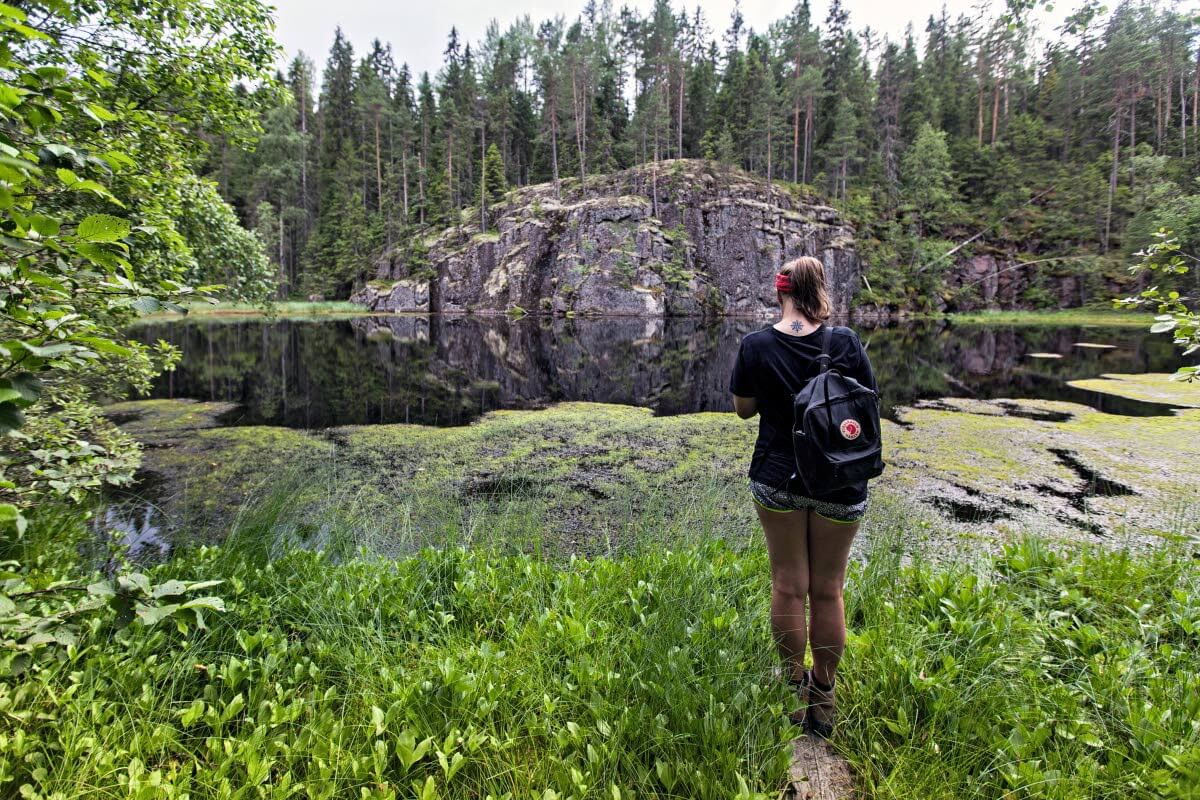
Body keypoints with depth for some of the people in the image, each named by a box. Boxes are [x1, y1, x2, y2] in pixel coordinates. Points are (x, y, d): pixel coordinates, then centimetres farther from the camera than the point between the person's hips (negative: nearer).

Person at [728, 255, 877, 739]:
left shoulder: (756, 345, -9)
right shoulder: (845, 342, -10)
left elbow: (743, 409, 2)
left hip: (777, 478, 0)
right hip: (840, 485, 1)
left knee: (788, 585, 14)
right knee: (828, 591, 13)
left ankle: (795, 685, 26)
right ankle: (823, 700, 27)